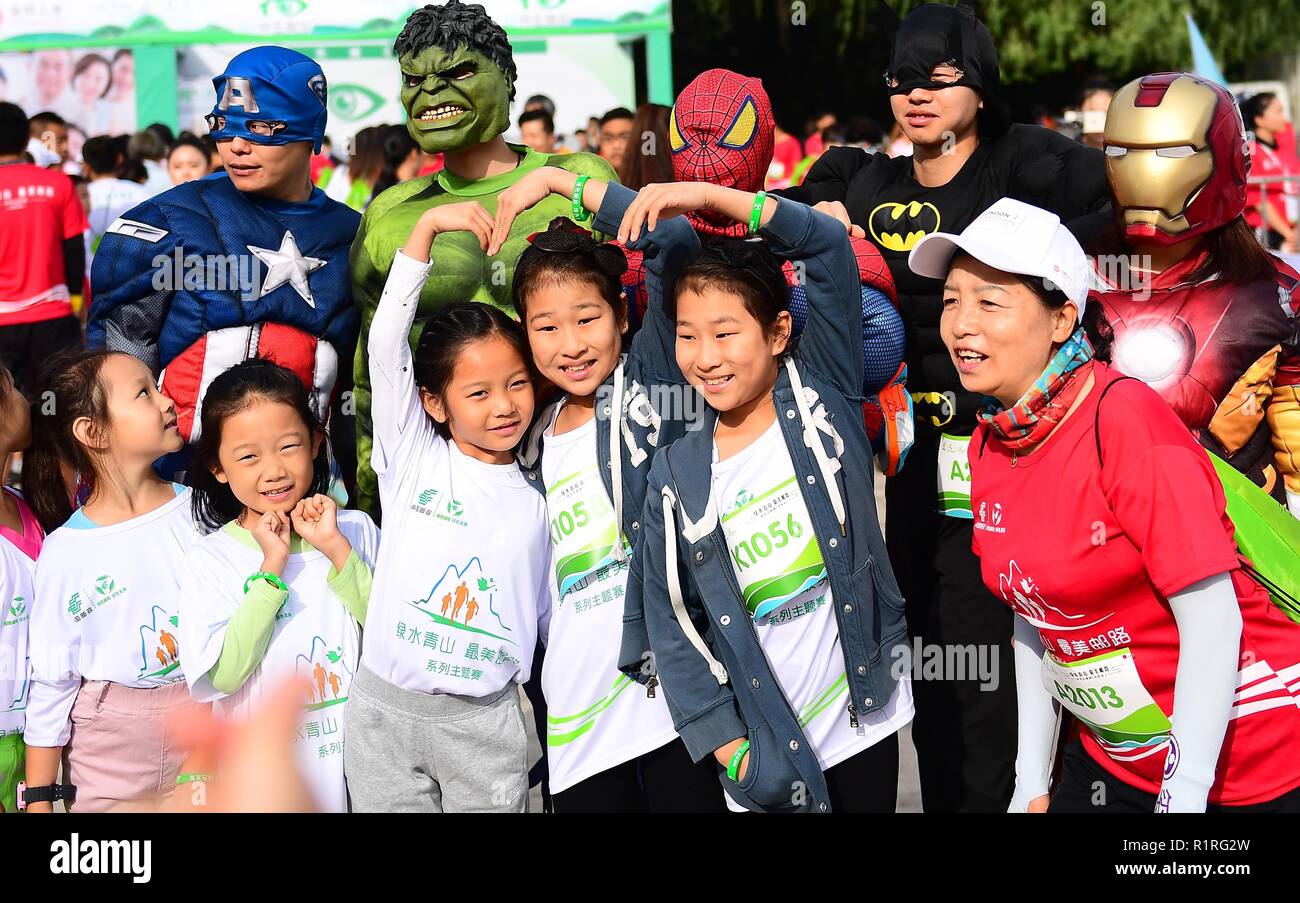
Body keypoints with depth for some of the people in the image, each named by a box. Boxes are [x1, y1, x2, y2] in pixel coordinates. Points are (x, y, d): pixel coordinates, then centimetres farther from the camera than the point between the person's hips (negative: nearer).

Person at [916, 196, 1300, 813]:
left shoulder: (1124, 419, -21)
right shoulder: (989, 447, 0)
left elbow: (1213, 623, -21)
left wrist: (1182, 796, -22)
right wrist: (1032, 782, 7)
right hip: (1112, 759, 6)